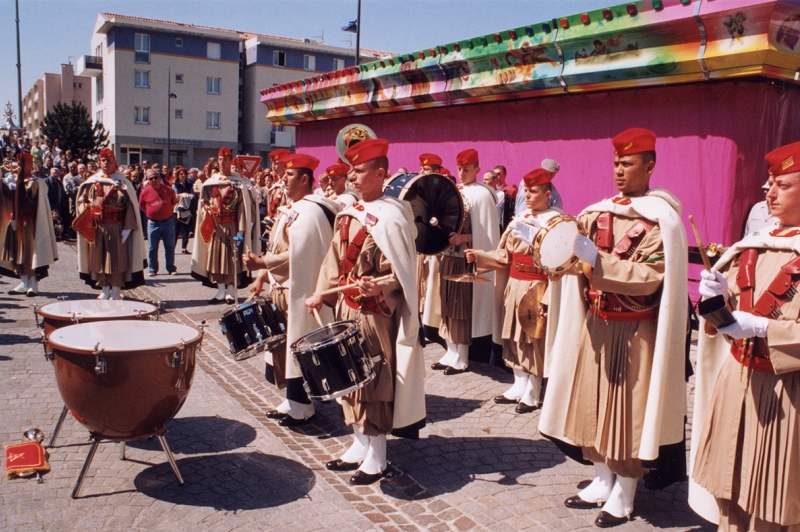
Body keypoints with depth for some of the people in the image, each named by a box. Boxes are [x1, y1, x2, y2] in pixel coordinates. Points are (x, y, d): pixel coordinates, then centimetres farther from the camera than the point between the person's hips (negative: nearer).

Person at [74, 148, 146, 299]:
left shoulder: (122, 183, -2)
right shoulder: (92, 182, 9)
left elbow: (130, 206, -7)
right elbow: (82, 199, 15)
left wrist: (127, 228, -13)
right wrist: (85, 214, -5)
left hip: (116, 227, -4)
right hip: (96, 227, 4)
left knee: (117, 259, 0)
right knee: (99, 259, 8)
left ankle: (116, 291, 9)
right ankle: (105, 290, 19)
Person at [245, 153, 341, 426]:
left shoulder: (309, 211, -16)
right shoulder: (291, 209, 15)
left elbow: (297, 254, -24)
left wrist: (262, 263, -23)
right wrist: (262, 277, 12)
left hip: (300, 293, -10)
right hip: (284, 289, 10)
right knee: (286, 345, 14)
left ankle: (301, 406, 11)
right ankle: (292, 400, 26)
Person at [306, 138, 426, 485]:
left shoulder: (390, 217, -15)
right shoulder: (349, 213, 9)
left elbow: (402, 271, -16)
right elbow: (335, 260, 14)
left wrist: (378, 287, -32)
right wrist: (321, 294, 8)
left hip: (376, 314, -8)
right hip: (347, 309, 8)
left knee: (374, 381, 2)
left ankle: (376, 458, 17)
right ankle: (359, 446, 31)